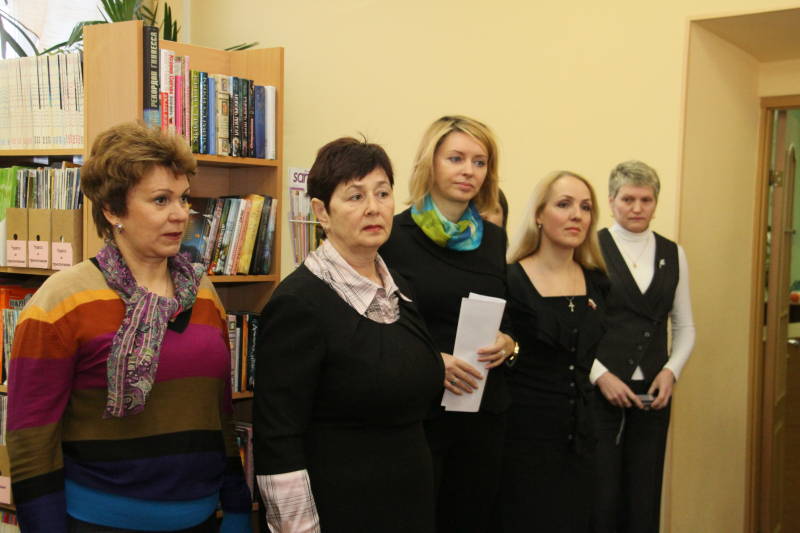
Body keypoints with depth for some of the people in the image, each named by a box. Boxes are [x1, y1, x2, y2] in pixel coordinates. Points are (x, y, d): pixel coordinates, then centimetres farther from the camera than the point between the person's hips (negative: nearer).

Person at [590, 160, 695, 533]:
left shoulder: (673, 254, 9)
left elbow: (684, 326, 13)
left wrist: (671, 370, -3)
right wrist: (600, 375, -13)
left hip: (652, 393, 4)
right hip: (598, 390, -4)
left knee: (644, 497, 11)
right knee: (600, 498, 2)